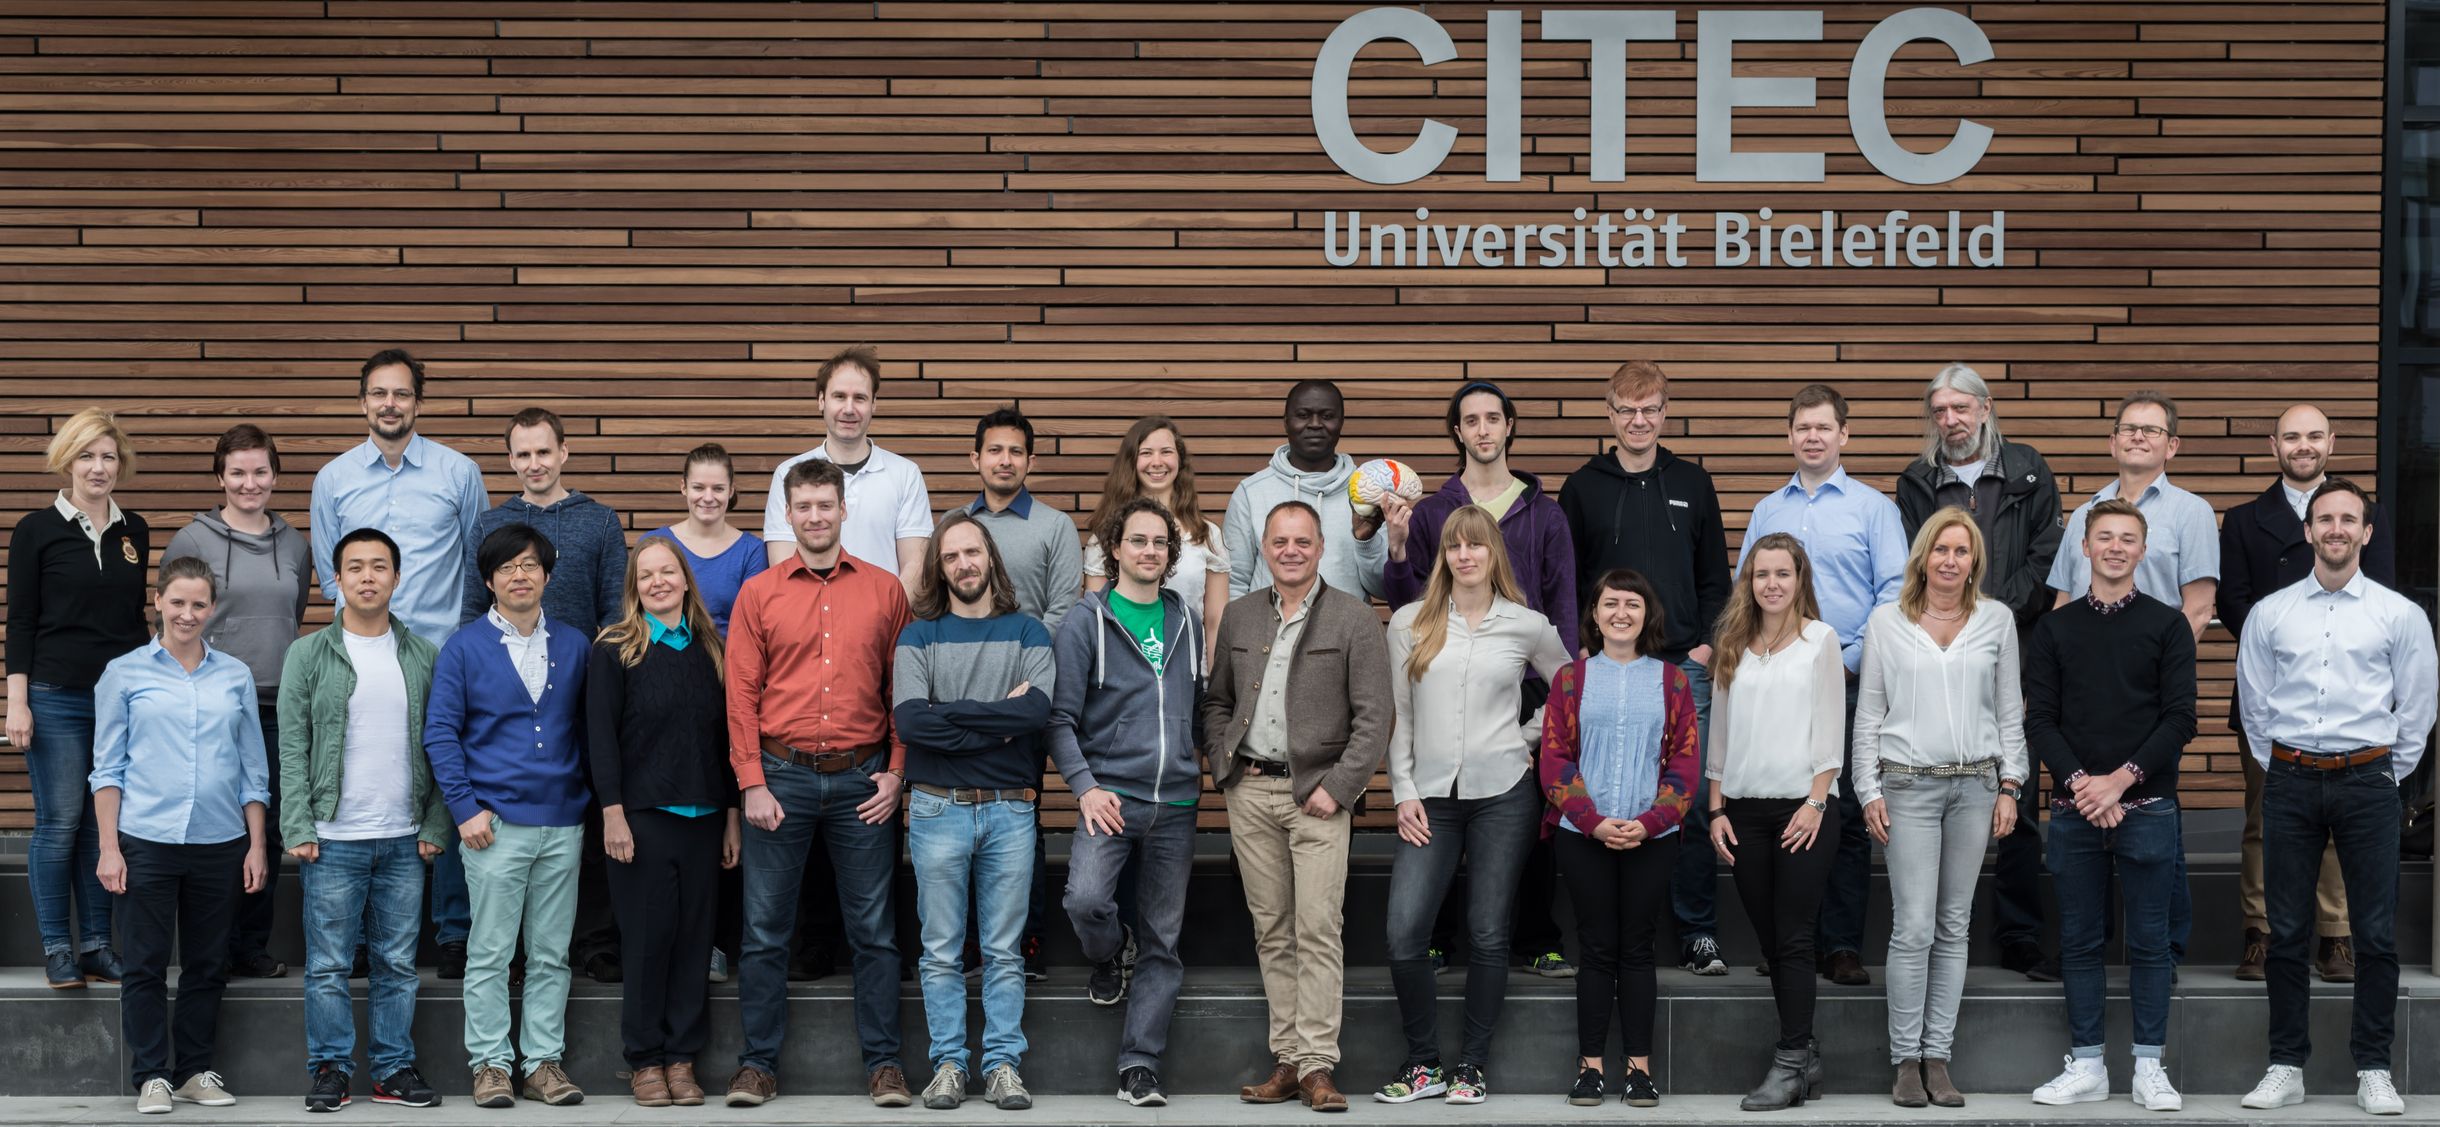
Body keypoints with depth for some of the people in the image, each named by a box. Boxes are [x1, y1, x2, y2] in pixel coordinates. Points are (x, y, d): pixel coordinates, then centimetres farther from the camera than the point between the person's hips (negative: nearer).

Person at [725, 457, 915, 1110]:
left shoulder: (884, 590, 6)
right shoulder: (758, 594, 4)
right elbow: (742, 694, 1)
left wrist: (897, 773, -1)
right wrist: (751, 783, -5)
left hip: (862, 780, 0)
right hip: (781, 777, 0)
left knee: (873, 928, 4)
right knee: (765, 928, 4)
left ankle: (884, 1062, 11)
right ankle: (759, 1063, 13)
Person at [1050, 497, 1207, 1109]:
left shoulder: (1186, 621, 12)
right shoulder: (1086, 622, -2)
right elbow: (1061, 718, -6)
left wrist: (1203, 769, 13)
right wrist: (1085, 787, -18)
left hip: (1175, 804, 4)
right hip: (1110, 796, -4)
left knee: (1162, 938, 4)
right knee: (1086, 899, -25)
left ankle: (1139, 1065, 11)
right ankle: (1111, 959, 11)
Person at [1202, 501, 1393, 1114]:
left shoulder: (1354, 619, -1)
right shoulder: (1240, 617, 13)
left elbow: (1373, 717, -5)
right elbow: (1216, 700, 21)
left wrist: (1337, 787, -12)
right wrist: (1223, 763, 5)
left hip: (1317, 793, -4)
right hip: (1249, 791, 4)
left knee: (1318, 929, -9)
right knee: (1271, 929, 6)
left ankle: (1317, 1064, -6)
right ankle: (1287, 1059, 11)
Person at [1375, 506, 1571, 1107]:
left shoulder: (1528, 627, 4)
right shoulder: (1409, 623, 5)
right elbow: (1397, 715, 6)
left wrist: (1527, 737, 7)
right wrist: (1404, 793, 0)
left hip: (1503, 793, -1)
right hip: (1430, 798, 1)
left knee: (1488, 935, 2)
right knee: (1404, 934, -9)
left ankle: (1472, 1065, 13)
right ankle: (1423, 1064, 6)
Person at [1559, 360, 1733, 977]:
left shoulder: (1693, 485, 10)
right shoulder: (1583, 486, 6)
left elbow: (1716, 578, 12)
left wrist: (1706, 644, 0)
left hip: (1684, 667, 1)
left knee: (1692, 801, -1)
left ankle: (1698, 932, 7)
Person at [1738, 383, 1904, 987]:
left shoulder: (1874, 507, 4)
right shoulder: (1766, 512, 15)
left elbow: (1893, 592, -2)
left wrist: (1853, 659, -11)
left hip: (1848, 680, -3)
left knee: (1846, 817, -3)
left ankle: (1842, 945, 1)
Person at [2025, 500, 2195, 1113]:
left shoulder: (2168, 625, 3)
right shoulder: (2054, 628, 9)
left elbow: (2180, 718, -4)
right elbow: (2039, 720, 3)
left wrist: (2120, 780, -13)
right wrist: (2081, 782, -12)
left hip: (2146, 806, -2)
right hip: (2074, 808, 2)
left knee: (2149, 941, 2)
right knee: (2079, 941, 6)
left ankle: (2149, 1066, 10)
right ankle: (2086, 1066, 13)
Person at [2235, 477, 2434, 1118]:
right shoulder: (2270, 613, 6)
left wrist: (2384, 778, 7)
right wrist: (2280, 770, 11)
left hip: (2367, 782, -1)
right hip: (2290, 782, 1)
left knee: (2376, 933, 0)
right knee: (2287, 933, 4)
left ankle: (2373, 1070, 8)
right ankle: (2286, 1066, 11)